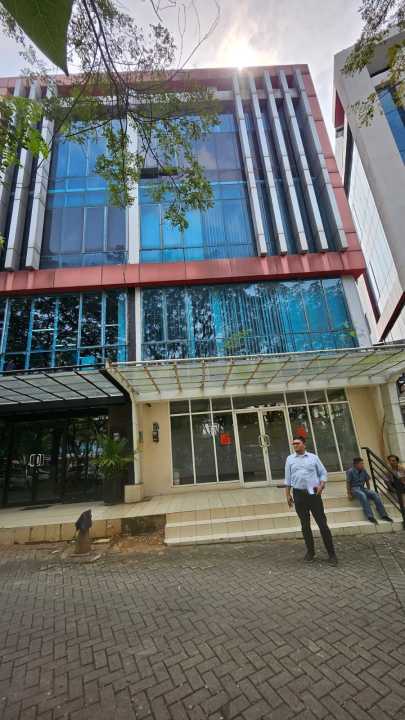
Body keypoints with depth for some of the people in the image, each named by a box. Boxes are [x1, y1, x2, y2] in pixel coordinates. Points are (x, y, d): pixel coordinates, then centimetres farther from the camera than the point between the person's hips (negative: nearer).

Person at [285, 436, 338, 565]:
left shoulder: (313, 457, 3)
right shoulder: (290, 459, 6)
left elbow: (323, 473, 6)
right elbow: (288, 479, 8)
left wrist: (321, 486, -9)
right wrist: (288, 494, 5)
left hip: (313, 493, -1)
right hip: (299, 494, 1)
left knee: (322, 523, 0)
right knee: (305, 525, 9)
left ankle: (331, 553, 11)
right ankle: (310, 551, 23)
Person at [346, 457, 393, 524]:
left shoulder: (364, 471, 4)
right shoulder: (350, 471, -11)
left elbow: (367, 481, 15)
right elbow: (348, 483, -10)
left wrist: (369, 491, 11)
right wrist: (349, 494, -13)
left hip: (362, 488, 5)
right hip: (354, 488, -5)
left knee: (375, 494, -22)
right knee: (363, 495, -36)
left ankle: (383, 515, -21)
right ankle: (370, 517, -39)